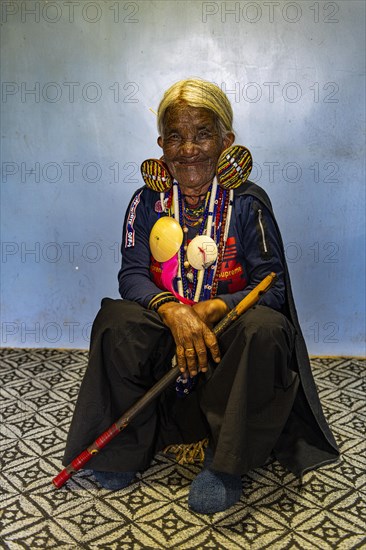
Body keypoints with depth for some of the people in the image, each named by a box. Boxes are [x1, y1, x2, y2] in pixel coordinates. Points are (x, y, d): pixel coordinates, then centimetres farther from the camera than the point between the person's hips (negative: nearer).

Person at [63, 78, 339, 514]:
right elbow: (132, 274, -7)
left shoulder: (247, 203, -7)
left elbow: (272, 286, -12)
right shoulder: (147, 201, 0)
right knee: (115, 321, -27)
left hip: (230, 331, -1)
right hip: (166, 330, 2)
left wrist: (211, 309, -31)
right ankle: (126, 448, -5)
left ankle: (226, 463, -16)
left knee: (266, 329, -33)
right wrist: (173, 312, -29)